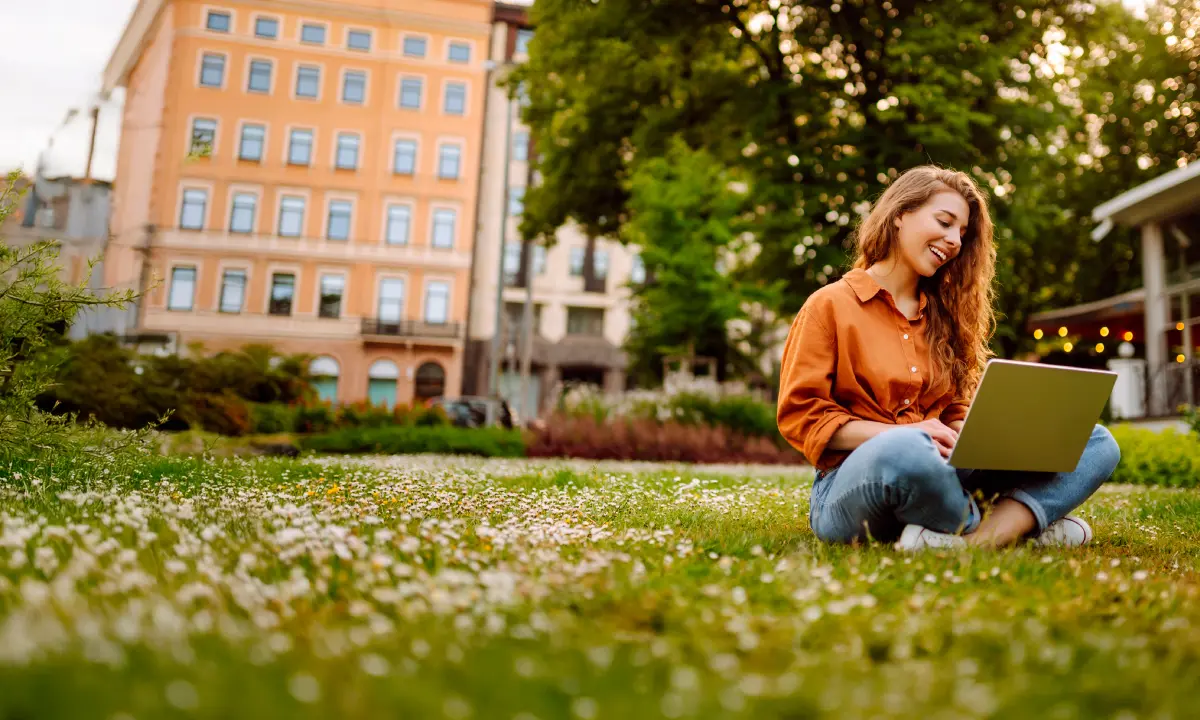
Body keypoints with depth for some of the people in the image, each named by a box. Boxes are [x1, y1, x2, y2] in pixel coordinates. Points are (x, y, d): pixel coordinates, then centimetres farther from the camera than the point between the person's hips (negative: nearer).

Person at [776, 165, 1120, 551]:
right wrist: (901, 435, -18)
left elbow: (954, 411, 19)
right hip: (855, 479, -6)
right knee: (909, 451, -42)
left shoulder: (943, 314, 20)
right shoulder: (830, 305, 2)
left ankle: (979, 540, -32)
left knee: (1096, 442, -8)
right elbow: (798, 415, -5)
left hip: (941, 468, 6)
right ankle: (1017, 524, -12)